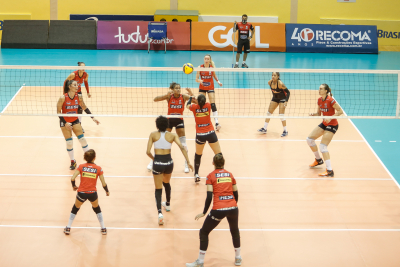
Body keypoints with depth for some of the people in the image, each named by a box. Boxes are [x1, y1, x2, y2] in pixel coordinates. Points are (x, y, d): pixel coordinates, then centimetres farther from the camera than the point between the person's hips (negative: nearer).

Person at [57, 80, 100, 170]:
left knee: (83, 139, -1)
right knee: (69, 143, 0)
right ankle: (73, 162, 20)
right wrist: (65, 123, -22)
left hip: (75, 121, 3)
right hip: (65, 122, -3)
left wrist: (92, 118, 0)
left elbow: (85, 107, 6)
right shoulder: (63, 98, -20)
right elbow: (58, 112, -15)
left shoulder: (78, 97, -9)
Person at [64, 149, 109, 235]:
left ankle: (68, 228, 32)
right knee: (97, 208, 29)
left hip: (81, 193, 0)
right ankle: (103, 229, 31)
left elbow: (72, 178, -9)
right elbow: (104, 183, -3)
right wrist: (107, 191, 16)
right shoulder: (98, 168, -4)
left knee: (75, 209, 27)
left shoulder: (81, 166, -3)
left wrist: (74, 186, 11)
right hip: (93, 193, 0)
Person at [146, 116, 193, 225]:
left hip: (157, 163, -2)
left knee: (158, 189, 5)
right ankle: (168, 205, 50)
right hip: (169, 162, 2)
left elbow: (148, 152, -6)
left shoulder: (153, 135, -2)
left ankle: (160, 213, -14)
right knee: (166, 183, 31)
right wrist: (188, 162, -8)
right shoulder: (172, 135, 2)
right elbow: (182, 147, -10)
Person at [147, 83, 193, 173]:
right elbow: (155, 99, -25)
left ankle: (187, 164, 14)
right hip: (169, 120, 0)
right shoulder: (169, 96, -15)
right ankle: (152, 161, 15)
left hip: (179, 121, 0)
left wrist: (191, 94, -44)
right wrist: (166, 95, -41)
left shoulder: (183, 97, -13)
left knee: (183, 144, -1)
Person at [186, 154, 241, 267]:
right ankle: (238, 258, 38)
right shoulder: (230, 175, 11)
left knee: (204, 232, 13)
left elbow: (209, 196, -6)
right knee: (235, 230, 30)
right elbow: (236, 194, 12)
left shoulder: (211, 176, 1)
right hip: (233, 208, 4)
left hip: (218, 210, -4)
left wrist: (204, 213, 0)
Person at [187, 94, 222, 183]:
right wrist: (195, 100, 25)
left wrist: (191, 98, 34)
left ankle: (196, 175, 22)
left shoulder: (194, 107, -8)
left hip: (200, 135, 1)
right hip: (210, 134, -1)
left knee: (198, 154, 21)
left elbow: (188, 105, 17)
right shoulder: (208, 106, -8)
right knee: (218, 154, 4)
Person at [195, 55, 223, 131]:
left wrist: (218, 81, -5)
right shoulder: (200, 67, -9)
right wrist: (199, 80, -34)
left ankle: (216, 122, -18)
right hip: (202, 88, 1)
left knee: (213, 104, -11)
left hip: (210, 88, -1)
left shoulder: (212, 67, -7)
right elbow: (196, 79, -12)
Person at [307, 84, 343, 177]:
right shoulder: (319, 100, 2)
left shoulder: (330, 100, -22)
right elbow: (319, 113, 11)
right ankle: (318, 160, 30)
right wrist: (313, 114, -10)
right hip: (324, 124, 9)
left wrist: (330, 117, -29)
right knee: (309, 139, 10)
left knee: (323, 146, -16)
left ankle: (330, 171, -15)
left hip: (332, 125, -9)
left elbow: (340, 111, -19)